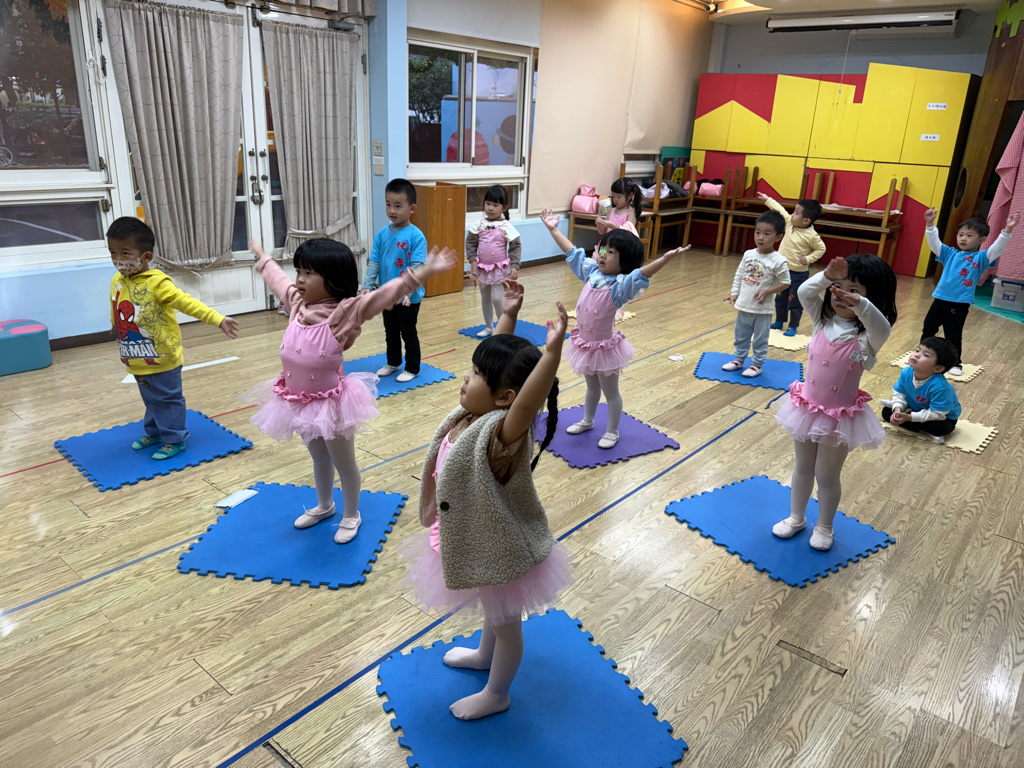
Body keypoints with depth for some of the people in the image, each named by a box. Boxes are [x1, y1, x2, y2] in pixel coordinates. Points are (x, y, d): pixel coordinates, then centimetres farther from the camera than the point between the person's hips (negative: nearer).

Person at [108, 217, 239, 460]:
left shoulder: (156, 283, -19)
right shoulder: (117, 282, 2)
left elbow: (187, 303, -26)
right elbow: (116, 315, 15)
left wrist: (218, 320, -36)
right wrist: (122, 343, 24)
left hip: (162, 359, -7)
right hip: (137, 361, 7)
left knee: (168, 399, 7)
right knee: (151, 400, 24)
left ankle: (174, 439, 21)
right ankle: (154, 432, 41)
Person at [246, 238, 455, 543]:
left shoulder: (345, 311, -19)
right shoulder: (297, 303, 0)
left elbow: (386, 294, -28)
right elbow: (276, 278, 20)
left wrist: (423, 272, -38)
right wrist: (261, 257, 36)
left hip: (330, 402, -6)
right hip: (300, 401, 6)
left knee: (344, 462, 13)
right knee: (319, 458, 27)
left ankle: (351, 515, 34)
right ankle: (324, 506, 49)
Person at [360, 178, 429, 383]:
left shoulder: (416, 236, -15)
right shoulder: (382, 234, 0)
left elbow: (416, 267, -21)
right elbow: (373, 263, 1)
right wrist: (367, 286, -11)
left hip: (408, 297, -5)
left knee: (408, 333, 9)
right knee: (390, 332, 20)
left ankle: (412, 368, 25)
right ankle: (393, 363, 39)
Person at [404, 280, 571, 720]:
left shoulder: (502, 432, -36)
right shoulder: (474, 413, -12)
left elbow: (529, 403, -58)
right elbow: (499, 360, -1)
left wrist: (552, 351, -69)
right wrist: (507, 316, -4)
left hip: (500, 550, -8)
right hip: (480, 540, 8)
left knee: (505, 621, 19)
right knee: (493, 611, 34)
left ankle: (496, 694, 41)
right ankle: (485, 655, 61)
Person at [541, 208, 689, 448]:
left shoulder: (621, 284, -22)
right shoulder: (592, 271, -2)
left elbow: (642, 274, -40)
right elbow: (572, 252, 8)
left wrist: (665, 258, -57)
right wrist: (553, 229, 13)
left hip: (604, 346, -6)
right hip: (584, 343, 7)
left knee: (610, 391, 12)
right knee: (592, 387, 27)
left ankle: (612, 432, 28)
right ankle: (587, 421, 46)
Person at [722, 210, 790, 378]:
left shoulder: (778, 261, -16)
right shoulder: (748, 254, -2)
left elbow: (785, 282, -10)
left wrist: (766, 292, -19)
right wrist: (735, 294, 1)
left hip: (762, 309, -5)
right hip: (744, 306, 5)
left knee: (760, 340, 9)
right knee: (740, 336, 19)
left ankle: (757, 365, 23)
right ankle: (739, 360, 35)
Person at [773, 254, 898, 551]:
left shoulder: (868, 336, -16)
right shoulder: (823, 319, -5)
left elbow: (882, 327, -40)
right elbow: (804, 293, -19)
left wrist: (859, 304, -58)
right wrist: (827, 276, -38)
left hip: (840, 417, -4)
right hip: (808, 407, 4)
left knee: (827, 476, 12)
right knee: (803, 468, 20)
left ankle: (824, 526, 35)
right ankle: (796, 517, 40)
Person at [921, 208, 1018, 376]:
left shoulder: (981, 258, -2)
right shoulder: (950, 254, 6)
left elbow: (997, 249, -16)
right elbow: (934, 242, -1)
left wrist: (1007, 230, -29)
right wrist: (930, 224, -14)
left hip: (960, 305, -3)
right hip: (940, 299, 3)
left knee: (953, 336, 6)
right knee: (928, 329, 15)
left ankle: (956, 363, 23)